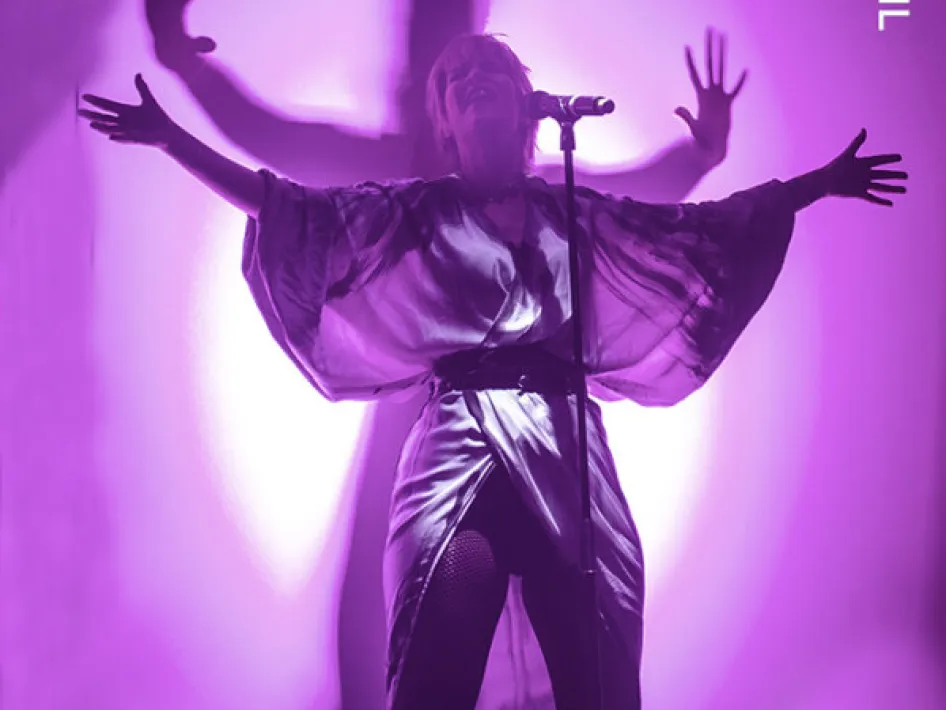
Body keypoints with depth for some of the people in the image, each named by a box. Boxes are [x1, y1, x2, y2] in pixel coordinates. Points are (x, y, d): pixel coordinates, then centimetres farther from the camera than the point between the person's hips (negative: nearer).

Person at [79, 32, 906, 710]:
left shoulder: (575, 211, 18)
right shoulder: (417, 209, 12)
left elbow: (707, 225, 23)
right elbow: (285, 207, 8)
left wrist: (820, 183, 23)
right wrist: (170, 137, 3)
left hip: (566, 447, 2)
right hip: (460, 444, -2)